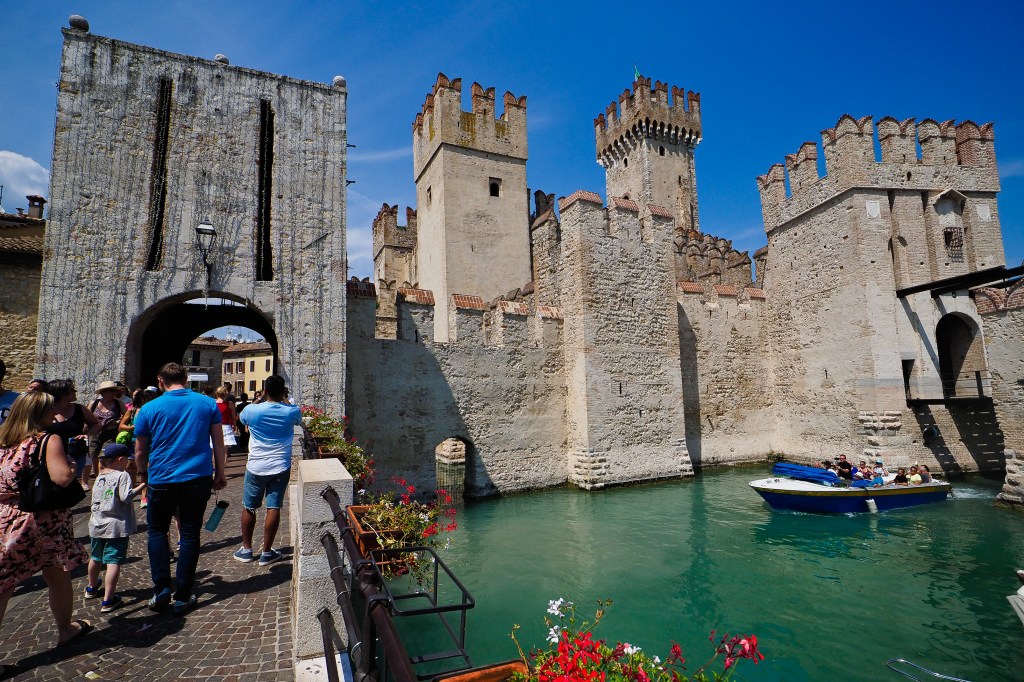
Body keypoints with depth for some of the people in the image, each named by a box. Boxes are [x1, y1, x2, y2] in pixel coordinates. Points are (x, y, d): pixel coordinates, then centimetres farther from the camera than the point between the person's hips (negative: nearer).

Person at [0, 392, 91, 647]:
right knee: (59, 578, 16)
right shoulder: (49, 440, -14)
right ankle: (65, 630, 34)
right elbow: (61, 477, -26)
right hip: (44, 524, -4)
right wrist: (73, 466, -7)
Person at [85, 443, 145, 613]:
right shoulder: (122, 475, -14)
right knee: (113, 562, -5)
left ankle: (92, 588, 48)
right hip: (116, 526, -8)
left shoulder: (99, 477, 8)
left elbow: (96, 498, 18)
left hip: (97, 524, 8)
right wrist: (142, 486, -15)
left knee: (95, 558, 26)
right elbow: (126, 497, -23)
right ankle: (108, 600, -6)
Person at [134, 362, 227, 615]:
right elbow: (219, 443, 2)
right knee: (190, 534, 9)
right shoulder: (208, 404, 0)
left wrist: (144, 475, 24)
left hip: (162, 480, -1)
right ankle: (182, 597, 15)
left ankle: (161, 588, 14)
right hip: (198, 479, 1)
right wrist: (220, 473, 12)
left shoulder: (149, 409, -2)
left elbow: (140, 453, 6)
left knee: (157, 530, 20)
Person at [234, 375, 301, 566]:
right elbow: (298, 419, 17)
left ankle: (246, 549, 26)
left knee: (249, 507, 16)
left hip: (256, 467, 0)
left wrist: (260, 399, 15)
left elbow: (242, 418, 15)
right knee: (274, 508, 5)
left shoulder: (252, 410, -10)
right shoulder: (291, 412, -9)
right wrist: (285, 399, 19)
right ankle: (266, 552, 12)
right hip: (280, 467, 0)